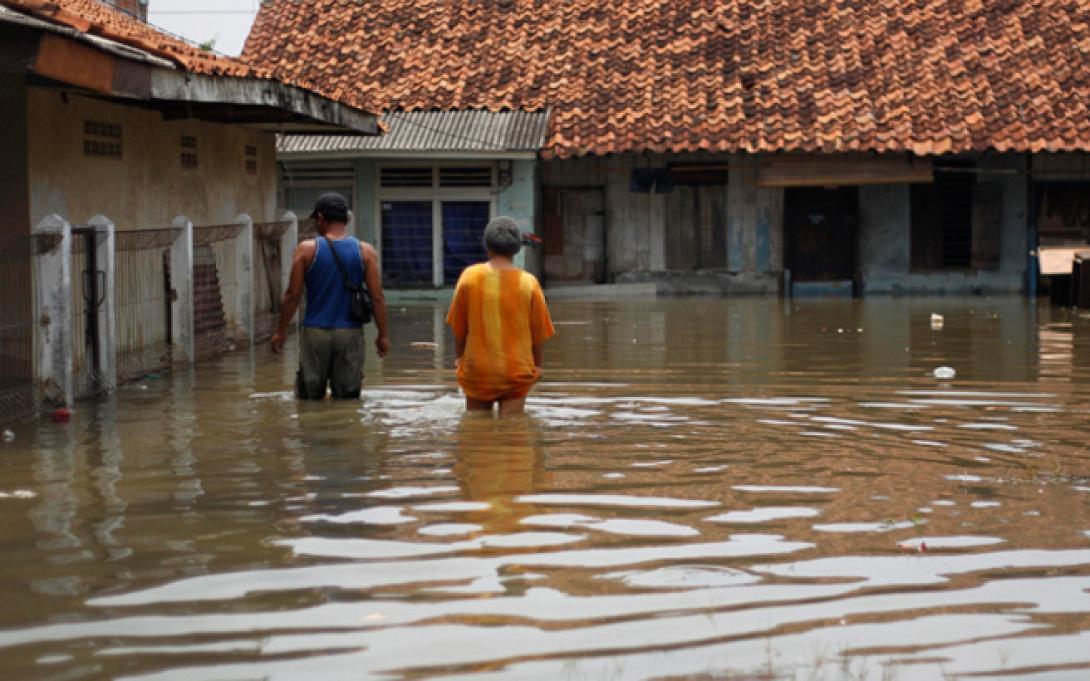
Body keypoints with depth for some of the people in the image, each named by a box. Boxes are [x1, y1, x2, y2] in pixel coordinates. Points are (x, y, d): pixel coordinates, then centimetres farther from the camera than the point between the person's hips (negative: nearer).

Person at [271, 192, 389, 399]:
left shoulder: (306, 250, -3)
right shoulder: (365, 252, 0)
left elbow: (293, 295, -3)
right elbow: (377, 297, -2)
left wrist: (280, 332, 6)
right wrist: (382, 335, 6)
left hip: (315, 332, -1)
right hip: (350, 333, 1)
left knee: (309, 398, 7)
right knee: (348, 398, 6)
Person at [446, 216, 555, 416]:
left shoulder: (470, 277, -7)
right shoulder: (529, 283, -8)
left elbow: (458, 326, 0)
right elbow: (538, 332, 0)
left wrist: (459, 356, 15)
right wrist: (537, 364, 15)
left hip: (477, 369, 0)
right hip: (517, 370, 0)